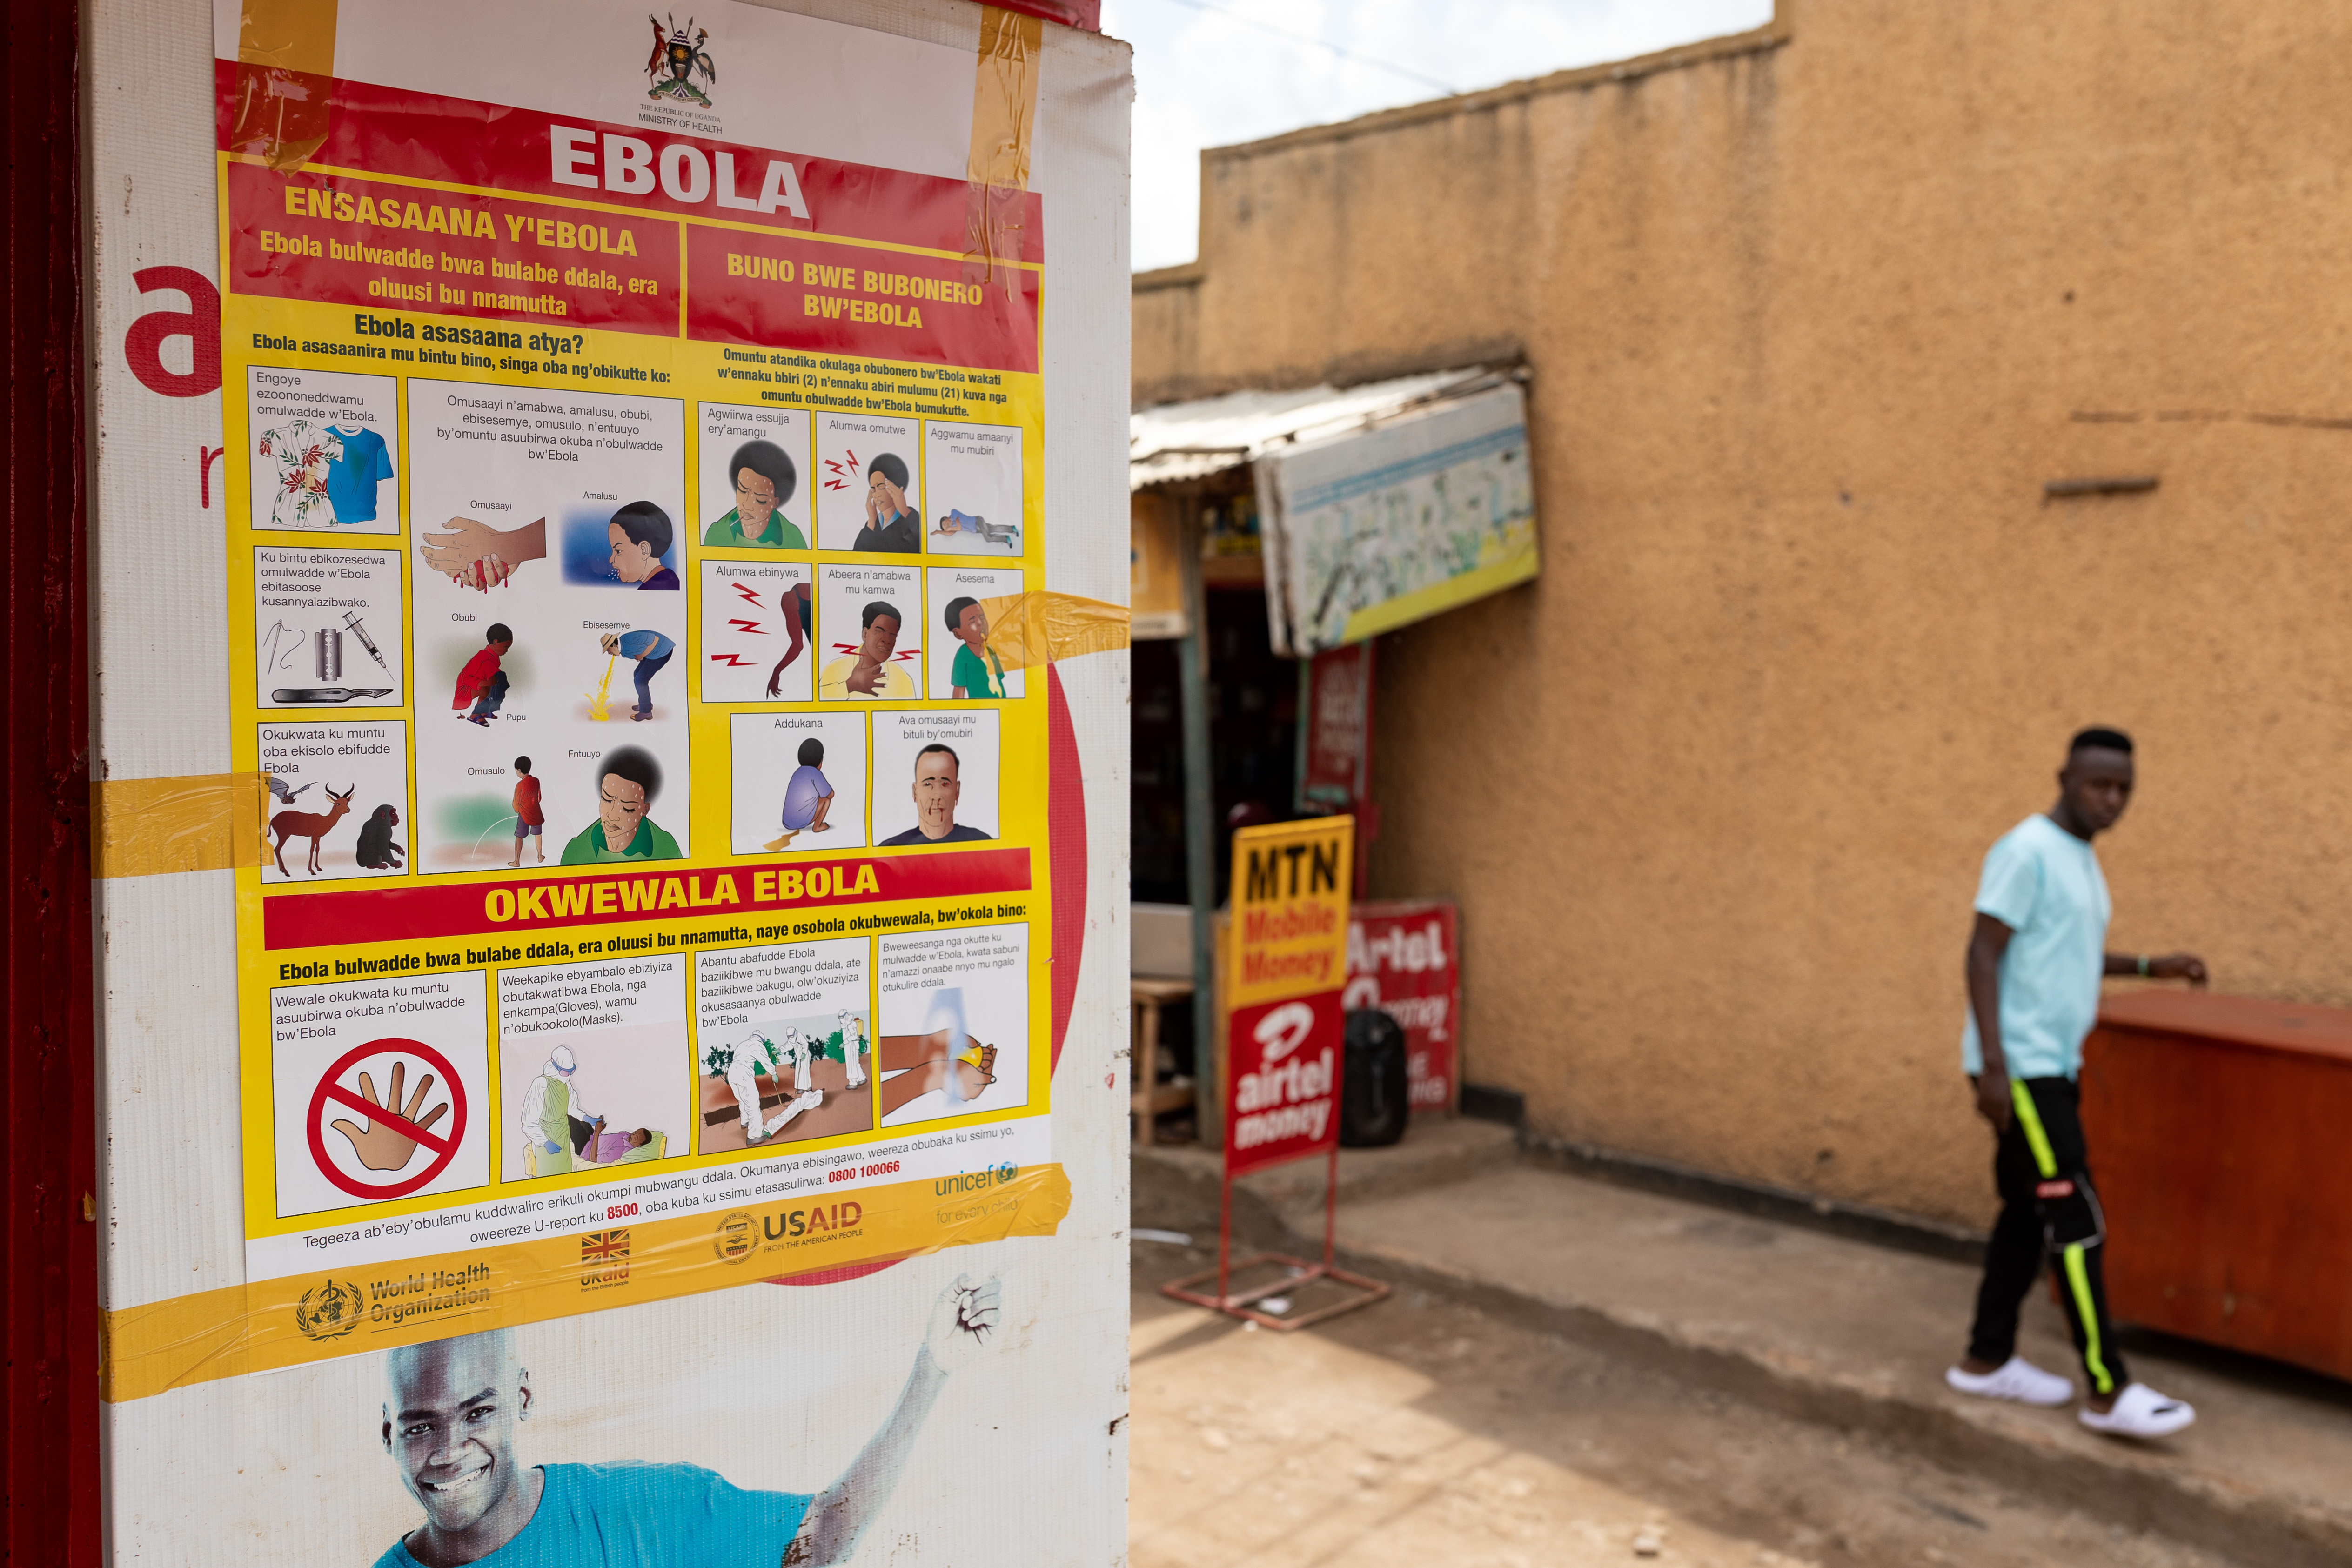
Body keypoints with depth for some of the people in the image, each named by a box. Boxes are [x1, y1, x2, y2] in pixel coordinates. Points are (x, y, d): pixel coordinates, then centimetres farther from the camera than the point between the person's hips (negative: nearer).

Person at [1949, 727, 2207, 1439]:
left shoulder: (2081, 858, 14)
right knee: (2076, 1220, -8)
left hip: (2053, 1066, 9)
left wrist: (2152, 966, 16)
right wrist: (1994, 1067, -24)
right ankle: (2108, 1389, -3)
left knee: (2030, 1213, 12)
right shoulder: (2027, 851, -14)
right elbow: (1984, 955, -19)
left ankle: (1988, 1359, 21)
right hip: (2021, 1068, -9)